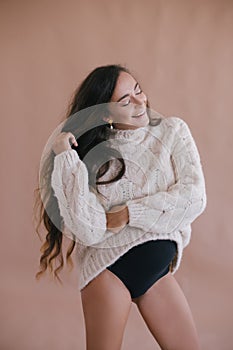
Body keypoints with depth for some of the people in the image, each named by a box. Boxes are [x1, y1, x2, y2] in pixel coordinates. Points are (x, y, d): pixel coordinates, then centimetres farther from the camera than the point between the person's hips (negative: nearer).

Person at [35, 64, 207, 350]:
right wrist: (66, 158, -21)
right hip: (109, 269, -2)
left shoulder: (172, 131, -2)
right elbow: (90, 232, -20)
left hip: (158, 269, 3)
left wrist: (130, 213, -14)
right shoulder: (93, 154, -7)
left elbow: (195, 197, -12)